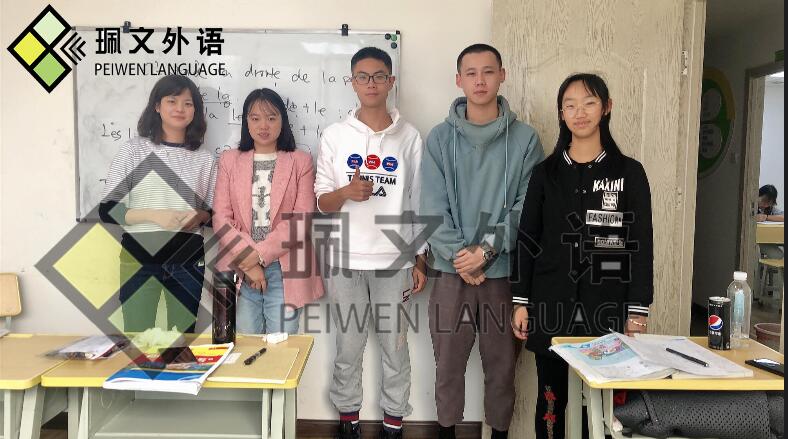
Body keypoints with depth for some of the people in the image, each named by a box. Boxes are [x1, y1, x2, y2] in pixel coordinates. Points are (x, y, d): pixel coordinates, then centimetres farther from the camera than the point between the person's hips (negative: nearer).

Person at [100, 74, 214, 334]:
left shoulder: (204, 159, 7)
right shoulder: (133, 151, 1)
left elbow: (214, 212, 13)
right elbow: (107, 210, -2)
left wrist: (200, 216, -9)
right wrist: (153, 215, -15)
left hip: (188, 260, 2)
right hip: (139, 257, -2)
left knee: (183, 337, 10)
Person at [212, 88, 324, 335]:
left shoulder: (301, 162, 6)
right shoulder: (229, 160, 12)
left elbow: (301, 220, -3)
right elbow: (221, 217, 3)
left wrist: (260, 254, -11)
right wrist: (247, 261, -9)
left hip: (284, 270, -1)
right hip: (241, 269, 2)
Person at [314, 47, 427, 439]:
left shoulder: (409, 137, 3)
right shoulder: (335, 135, 3)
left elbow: (419, 203, 5)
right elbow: (322, 203, 3)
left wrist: (421, 262, 3)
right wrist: (346, 192, -19)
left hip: (395, 261, 0)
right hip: (346, 260, 0)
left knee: (395, 346, 9)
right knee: (348, 348, 10)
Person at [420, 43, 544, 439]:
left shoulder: (525, 139, 0)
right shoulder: (440, 138, 2)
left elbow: (527, 207, -5)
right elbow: (433, 208, -4)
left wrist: (488, 249, -15)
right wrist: (459, 256, -13)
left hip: (504, 272, 0)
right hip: (452, 272, 1)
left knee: (502, 365, 12)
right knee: (448, 364, 12)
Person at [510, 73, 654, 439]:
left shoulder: (629, 172, 4)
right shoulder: (546, 173, 7)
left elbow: (641, 245, 2)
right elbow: (527, 240, 6)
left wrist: (638, 310, -3)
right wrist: (520, 302, 2)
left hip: (607, 308, -1)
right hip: (551, 306, 1)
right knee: (551, 399, 8)